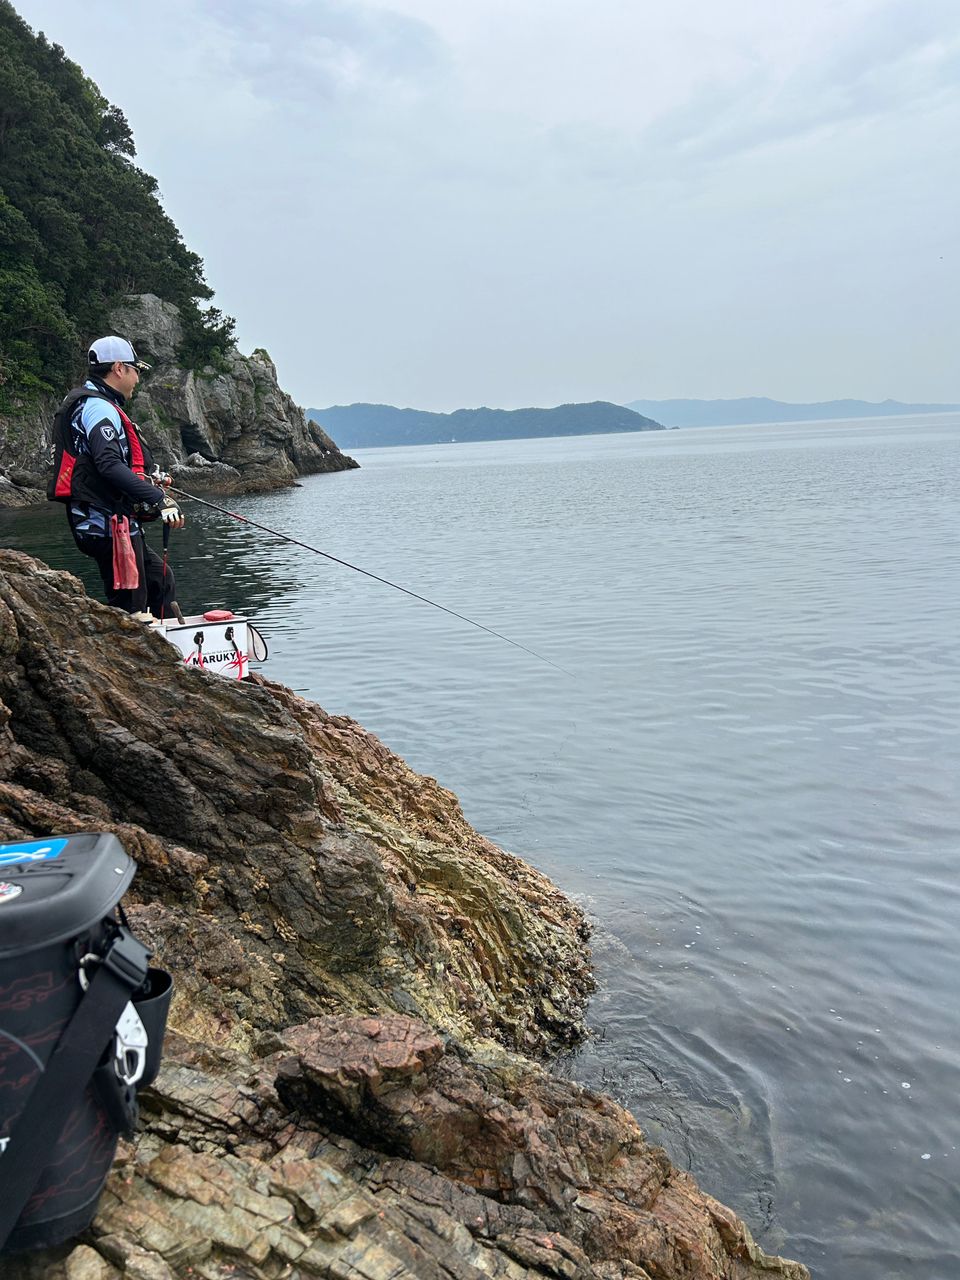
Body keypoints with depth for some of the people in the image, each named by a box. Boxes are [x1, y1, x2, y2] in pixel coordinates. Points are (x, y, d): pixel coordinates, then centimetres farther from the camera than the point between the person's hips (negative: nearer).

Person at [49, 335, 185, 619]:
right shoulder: (99, 407, -13)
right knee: (129, 605, -9)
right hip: (109, 523, -11)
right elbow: (110, 465, -27)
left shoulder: (88, 403, 22)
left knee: (162, 580, 20)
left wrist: (148, 476, 21)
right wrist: (159, 498, -31)